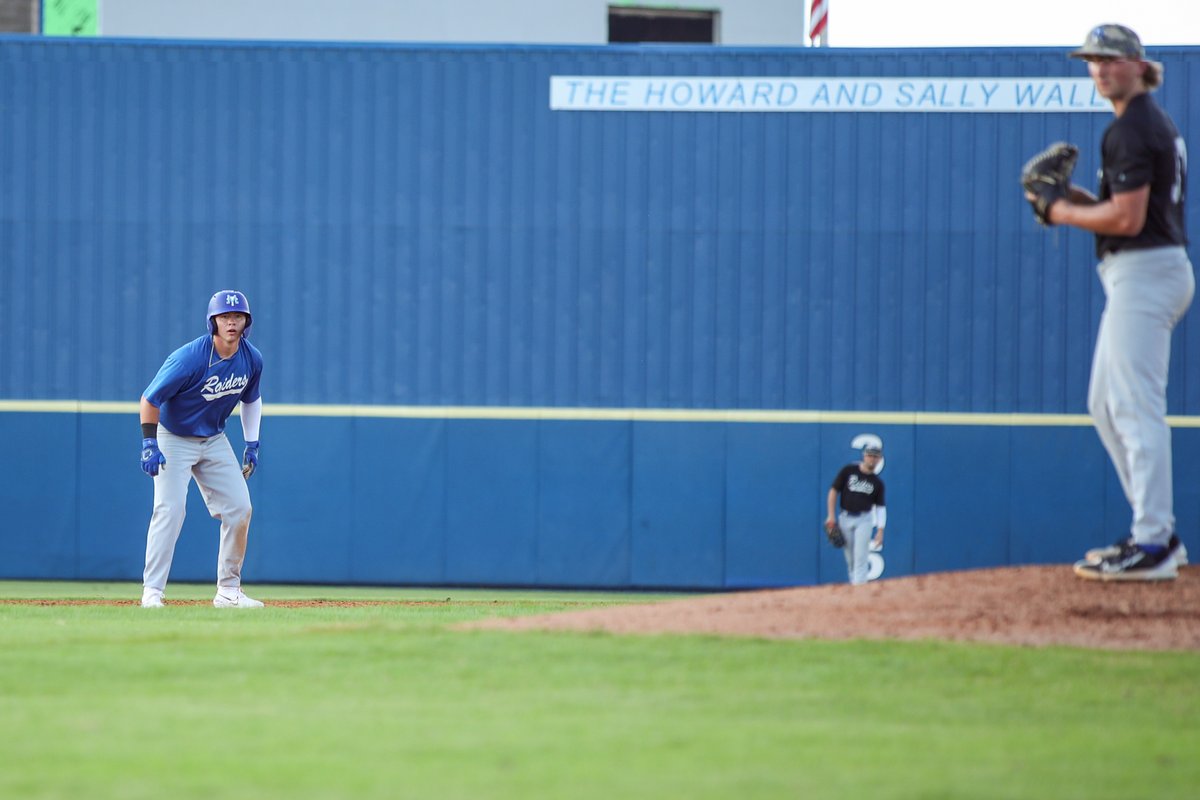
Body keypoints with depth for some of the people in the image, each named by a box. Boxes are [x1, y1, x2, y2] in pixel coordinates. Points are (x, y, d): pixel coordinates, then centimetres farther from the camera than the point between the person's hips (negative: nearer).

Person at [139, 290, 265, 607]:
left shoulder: (252, 360, -8)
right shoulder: (190, 358, -27)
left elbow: (251, 399, 13)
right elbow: (150, 399, -20)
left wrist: (252, 443, 8)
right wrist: (149, 444, -25)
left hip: (214, 440, 6)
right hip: (174, 438, -6)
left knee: (239, 508, 0)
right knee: (170, 508, -18)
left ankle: (228, 590, 12)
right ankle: (151, 592, -16)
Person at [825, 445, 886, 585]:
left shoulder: (877, 482, 5)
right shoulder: (848, 471, 1)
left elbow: (880, 507, 6)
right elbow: (834, 491, 3)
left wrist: (880, 530, -2)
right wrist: (831, 515, -5)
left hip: (864, 520, 0)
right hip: (845, 518, 1)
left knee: (861, 557, -10)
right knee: (850, 558, 5)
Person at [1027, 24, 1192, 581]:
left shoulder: (1131, 130, -14)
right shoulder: (1155, 124, 18)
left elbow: (1127, 219, -21)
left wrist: (1064, 213, -8)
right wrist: (1073, 198, 10)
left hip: (1144, 273, -11)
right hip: (1146, 274, 11)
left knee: (1136, 408, -13)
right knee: (1106, 406, 17)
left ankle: (1151, 547, -15)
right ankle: (1158, 531, 20)